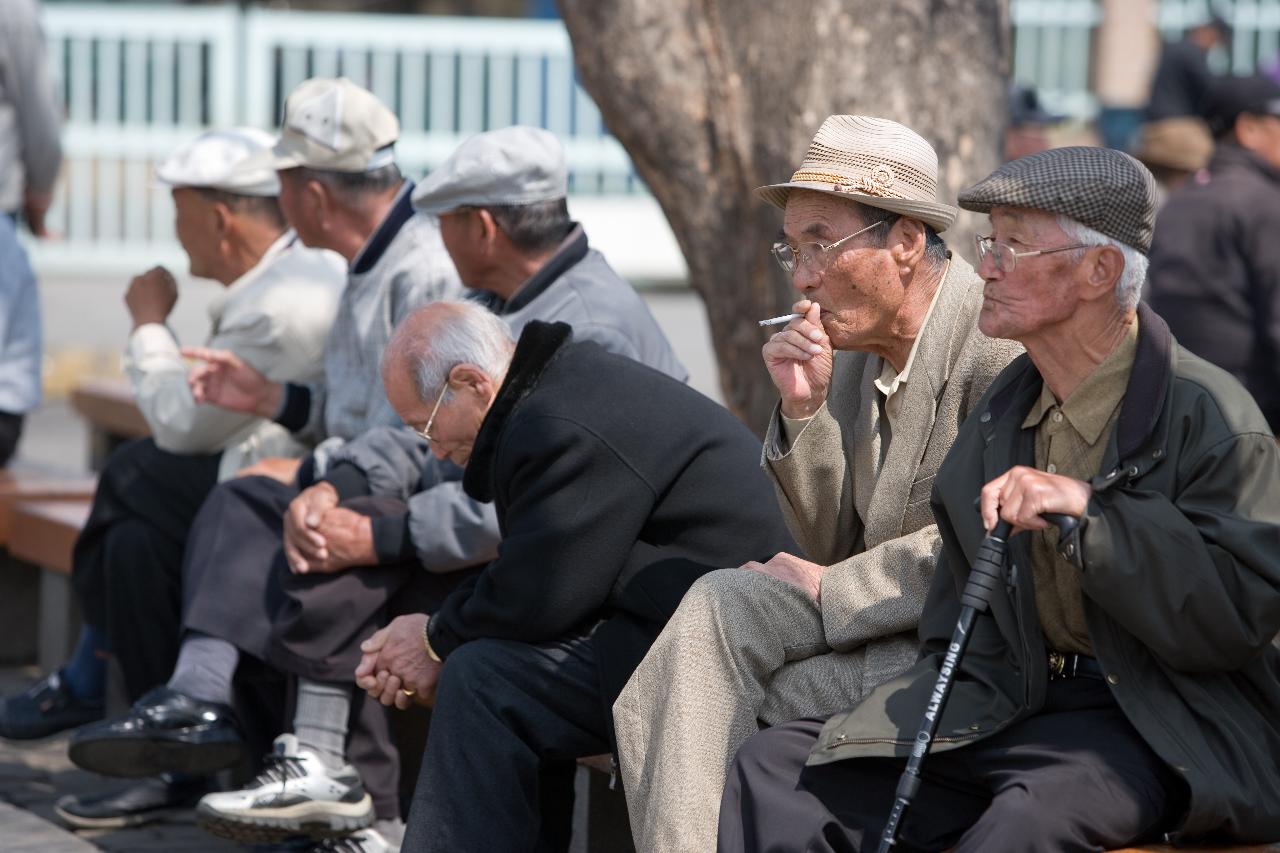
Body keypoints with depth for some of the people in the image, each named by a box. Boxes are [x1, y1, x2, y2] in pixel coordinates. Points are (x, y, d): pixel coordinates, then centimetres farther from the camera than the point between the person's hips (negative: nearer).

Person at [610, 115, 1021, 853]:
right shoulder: (860, 354, 13)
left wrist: (832, 591, -13)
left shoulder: (999, 342, -14)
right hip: (892, 636, 8)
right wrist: (805, 409, 0)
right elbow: (832, 543, 15)